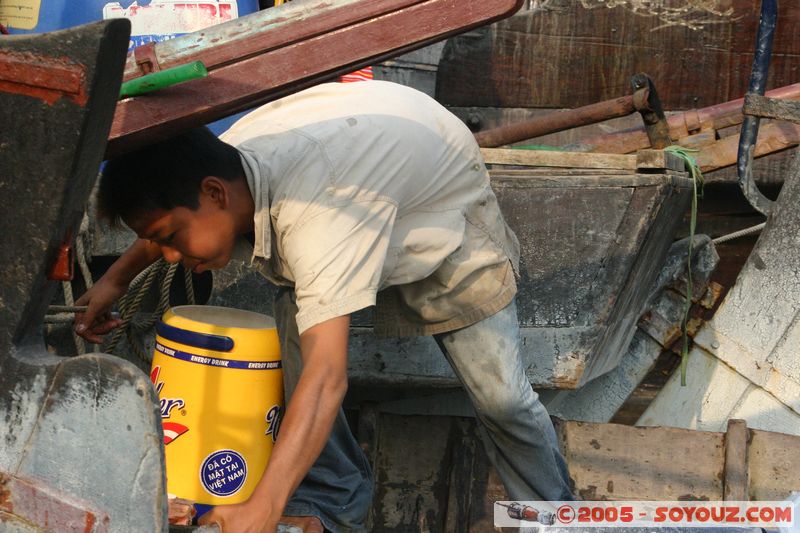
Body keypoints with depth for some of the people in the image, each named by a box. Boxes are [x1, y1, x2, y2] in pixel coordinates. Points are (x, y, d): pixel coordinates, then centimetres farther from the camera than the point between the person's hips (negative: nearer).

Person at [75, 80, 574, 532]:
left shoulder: (316, 216, -48)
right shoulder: (223, 164, -24)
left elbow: (328, 375, -55)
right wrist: (117, 277, -1)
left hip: (448, 206, -6)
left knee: (500, 392, -10)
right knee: (297, 325, -17)